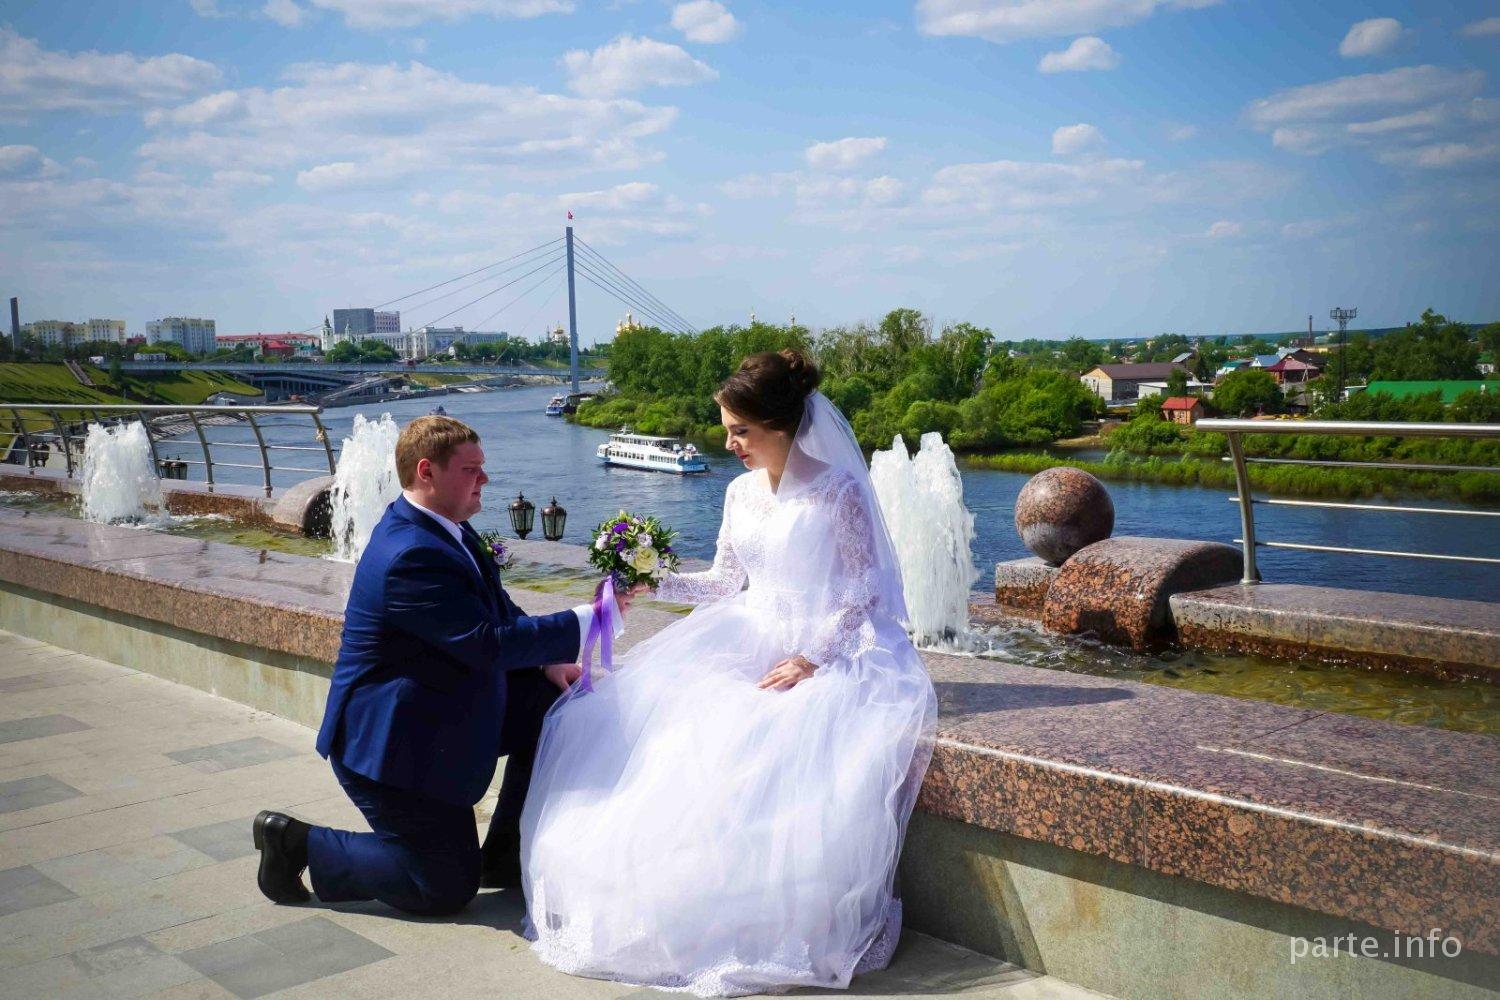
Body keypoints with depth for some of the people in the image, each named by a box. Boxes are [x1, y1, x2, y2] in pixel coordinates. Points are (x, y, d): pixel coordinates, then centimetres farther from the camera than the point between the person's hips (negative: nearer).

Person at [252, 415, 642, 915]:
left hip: (443, 714, 10)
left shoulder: (447, 528, 3)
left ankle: (506, 855, 16)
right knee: (449, 887, -2)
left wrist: (547, 662, -5)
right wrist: (587, 619, -24)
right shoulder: (411, 556, -30)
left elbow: (500, 612, 11)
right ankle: (299, 843, 10)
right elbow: (490, 644, -30)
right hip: (391, 742, -10)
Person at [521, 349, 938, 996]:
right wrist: (656, 583, 2)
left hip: (826, 650, -6)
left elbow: (866, 597, -9)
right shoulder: (741, 493, 11)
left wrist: (811, 661, -18)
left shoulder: (839, 492, -9)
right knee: (647, 712, -14)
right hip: (747, 644, 6)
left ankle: (782, 928, -15)